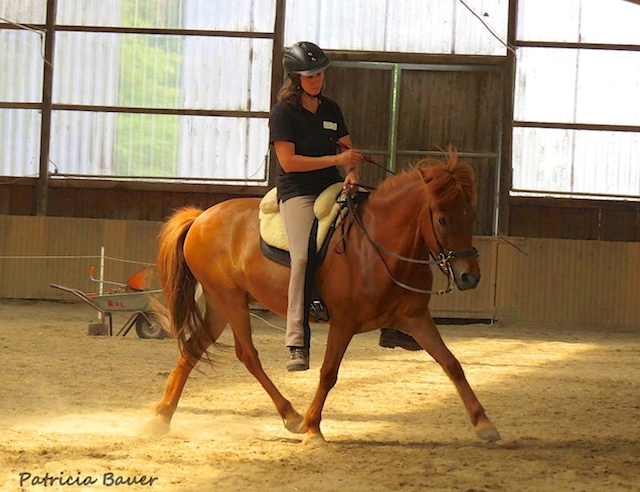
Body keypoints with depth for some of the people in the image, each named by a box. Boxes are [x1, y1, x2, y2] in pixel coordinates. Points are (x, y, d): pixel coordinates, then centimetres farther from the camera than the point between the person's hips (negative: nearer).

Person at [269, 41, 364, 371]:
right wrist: (336, 160, -13)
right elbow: (289, 161, -11)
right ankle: (297, 345, -27)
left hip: (333, 188, 7)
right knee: (303, 258, -24)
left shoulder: (330, 109, 16)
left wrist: (351, 171, -4)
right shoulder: (283, 112, -3)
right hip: (298, 192, -7)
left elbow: (347, 148, 19)